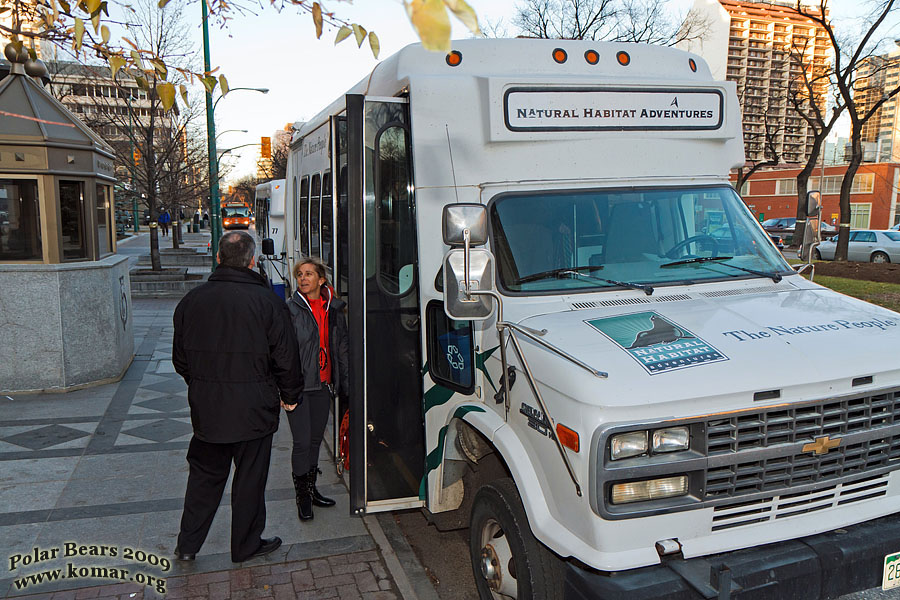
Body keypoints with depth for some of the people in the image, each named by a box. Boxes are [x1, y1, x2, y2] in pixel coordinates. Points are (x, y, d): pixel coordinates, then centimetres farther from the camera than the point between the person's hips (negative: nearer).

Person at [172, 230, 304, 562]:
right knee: (250, 478, 10)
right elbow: (286, 357, -9)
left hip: (206, 409, 4)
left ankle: (187, 544, 26)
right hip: (254, 410, -4)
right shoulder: (267, 301, -13)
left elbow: (180, 358, 9)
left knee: (204, 475, 18)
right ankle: (246, 544, 24)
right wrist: (290, 395, 6)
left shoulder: (192, 300, -1)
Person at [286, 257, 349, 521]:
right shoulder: (289, 309, -7)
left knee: (316, 439, 14)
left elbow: (342, 348, 12)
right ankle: (302, 497, 12)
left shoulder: (334, 309, 6)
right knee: (302, 441, -4)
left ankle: (311, 489, 29)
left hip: (324, 385, 4)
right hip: (299, 385, -4)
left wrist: (345, 383, 11)